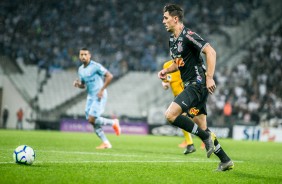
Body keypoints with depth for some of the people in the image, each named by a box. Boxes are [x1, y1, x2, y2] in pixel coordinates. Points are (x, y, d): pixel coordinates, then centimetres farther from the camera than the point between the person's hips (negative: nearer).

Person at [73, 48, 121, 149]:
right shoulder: (80, 69, 11)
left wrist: (102, 90, -19)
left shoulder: (96, 66, -13)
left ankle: (113, 122, 6)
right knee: (92, 121, 2)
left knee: (92, 119, -17)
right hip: (90, 96, 8)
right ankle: (106, 143, 12)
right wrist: (78, 84, -2)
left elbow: (109, 76, -15)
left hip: (99, 96, -8)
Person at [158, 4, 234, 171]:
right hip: (191, 85, 10)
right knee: (201, 127, 10)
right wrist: (165, 71, 9)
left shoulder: (188, 35, -13)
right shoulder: (172, 40, 15)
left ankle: (206, 137, -10)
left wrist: (209, 77, -26)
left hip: (198, 83, -10)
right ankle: (226, 161, 16)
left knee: (171, 114, -20)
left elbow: (211, 52, -20)